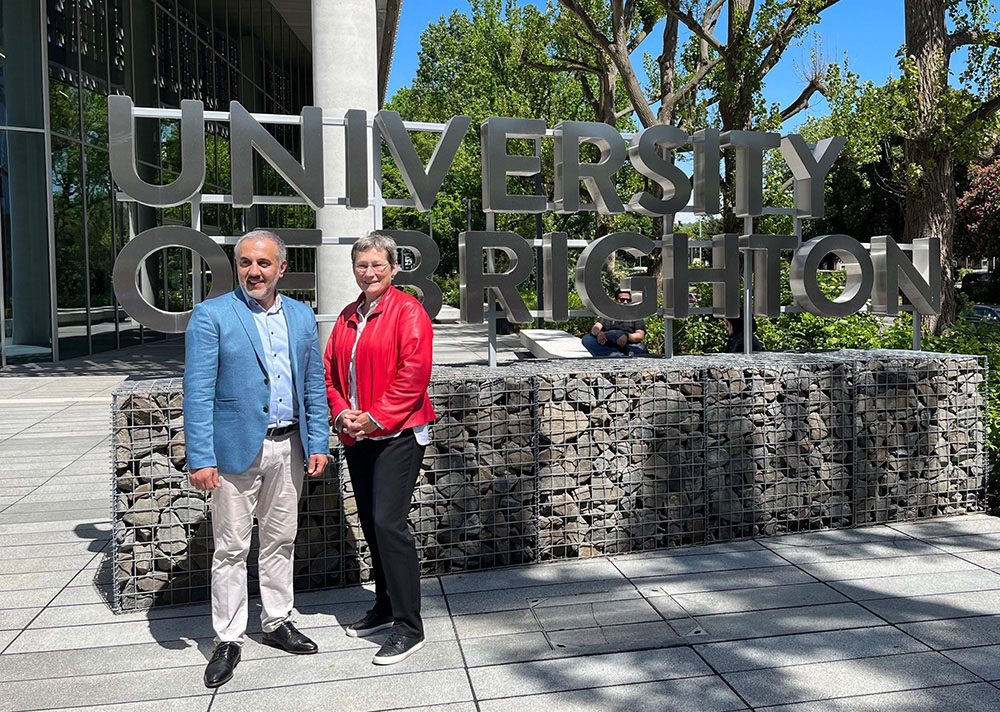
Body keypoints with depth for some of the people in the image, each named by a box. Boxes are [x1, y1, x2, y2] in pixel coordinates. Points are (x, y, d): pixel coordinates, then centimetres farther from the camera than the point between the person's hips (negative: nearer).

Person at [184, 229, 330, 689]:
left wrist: (318, 443, 4)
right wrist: (200, 458, -15)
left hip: (288, 446, 4)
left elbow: (314, 386, 10)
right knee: (231, 547, 5)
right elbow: (198, 393, -10)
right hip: (236, 447, -4)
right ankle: (228, 640, 19)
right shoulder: (211, 315, -6)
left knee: (280, 539, 15)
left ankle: (276, 623, 31)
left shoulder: (302, 316, 8)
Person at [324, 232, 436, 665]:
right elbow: (330, 370, 15)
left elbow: (414, 374, -15)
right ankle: (385, 608, 30)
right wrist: (342, 412, -2)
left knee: (388, 523, -13)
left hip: (397, 434, -7)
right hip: (356, 436, 8)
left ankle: (409, 629, -4)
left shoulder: (407, 311, -7)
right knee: (371, 525, 14)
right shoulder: (347, 317, 15)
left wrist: (375, 418, -17)